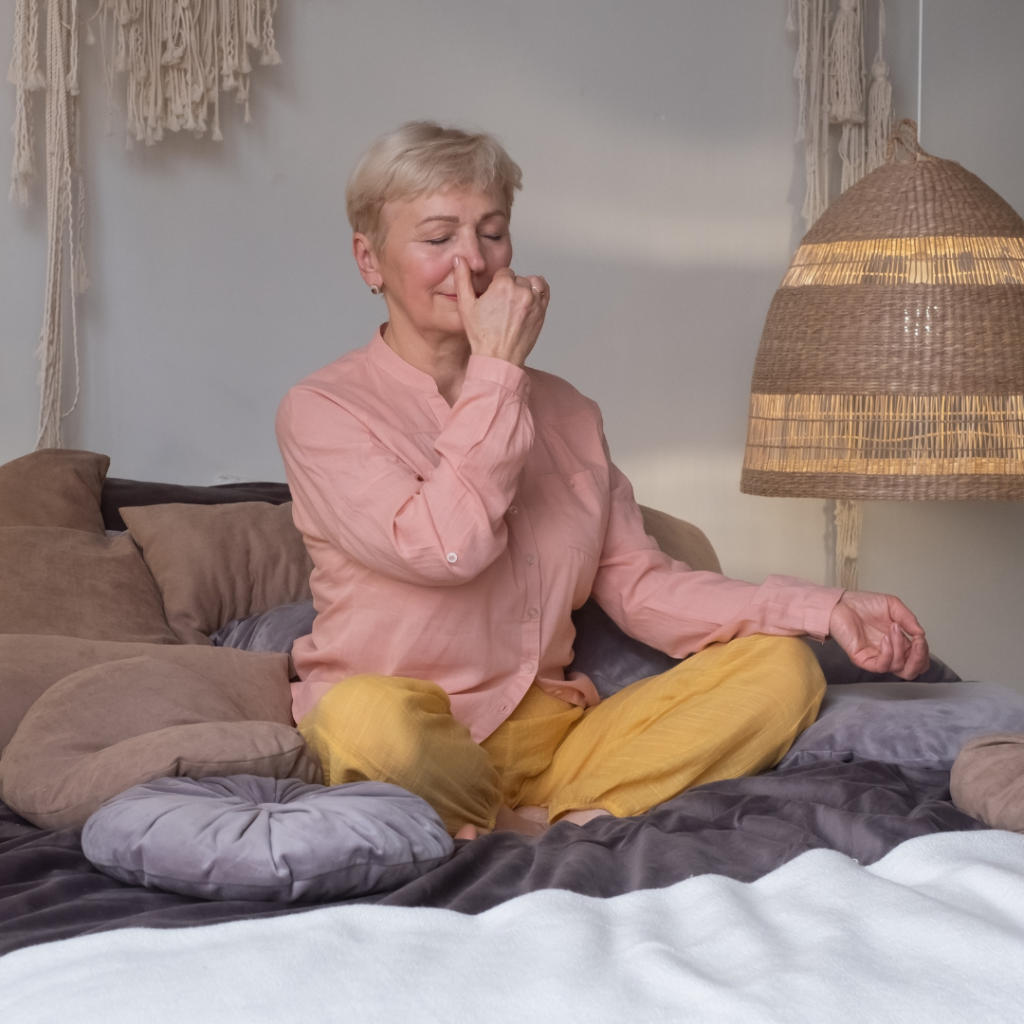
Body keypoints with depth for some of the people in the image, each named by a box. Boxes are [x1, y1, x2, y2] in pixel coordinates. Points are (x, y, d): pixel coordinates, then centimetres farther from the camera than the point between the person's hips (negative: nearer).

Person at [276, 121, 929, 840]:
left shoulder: (565, 412, 16)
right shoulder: (322, 409, -2)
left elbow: (640, 586, 9)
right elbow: (444, 547, -18)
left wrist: (825, 610, -3)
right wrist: (498, 368, -10)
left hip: (547, 733, 6)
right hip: (420, 746, -5)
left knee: (782, 667, -11)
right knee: (366, 715, -40)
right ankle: (557, 830, -13)